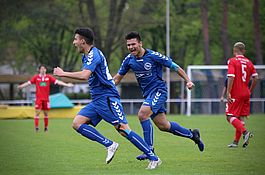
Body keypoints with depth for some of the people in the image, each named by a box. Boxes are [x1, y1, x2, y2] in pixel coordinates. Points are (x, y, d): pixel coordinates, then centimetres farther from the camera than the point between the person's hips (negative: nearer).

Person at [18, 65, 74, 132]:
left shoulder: (49, 77, 4)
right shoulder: (36, 77, 2)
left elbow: (57, 82, 1)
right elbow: (28, 83, 1)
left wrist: (66, 84, -5)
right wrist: (20, 86, -11)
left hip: (46, 98, 2)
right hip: (39, 98, -2)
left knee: (46, 113, 7)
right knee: (37, 112, -9)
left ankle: (46, 127, 18)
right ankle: (36, 127, -7)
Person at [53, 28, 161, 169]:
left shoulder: (94, 54, -14)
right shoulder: (86, 56, 17)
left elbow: (85, 75, -30)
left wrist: (63, 74, -21)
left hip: (107, 98, -10)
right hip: (96, 100, 10)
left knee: (123, 130, -15)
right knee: (77, 123, -4)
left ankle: (154, 158, -10)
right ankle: (109, 145, -7)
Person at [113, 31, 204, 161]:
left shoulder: (153, 56, -15)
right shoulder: (129, 60, 1)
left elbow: (175, 67, -7)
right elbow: (118, 77, 12)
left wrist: (188, 81, -13)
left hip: (158, 90, -6)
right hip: (148, 94, 7)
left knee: (142, 114, -26)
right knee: (163, 126, 9)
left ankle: (149, 150, -19)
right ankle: (192, 134, 32)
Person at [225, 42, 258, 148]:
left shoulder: (232, 61, -7)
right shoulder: (249, 62, 10)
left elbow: (231, 77, -17)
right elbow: (255, 78, 8)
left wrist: (228, 92, -17)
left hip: (235, 94, -6)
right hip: (246, 93, 6)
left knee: (230, 117, -5)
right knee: (241, 117, 9)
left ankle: (245, 132, -25)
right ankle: (236, 142, 10)